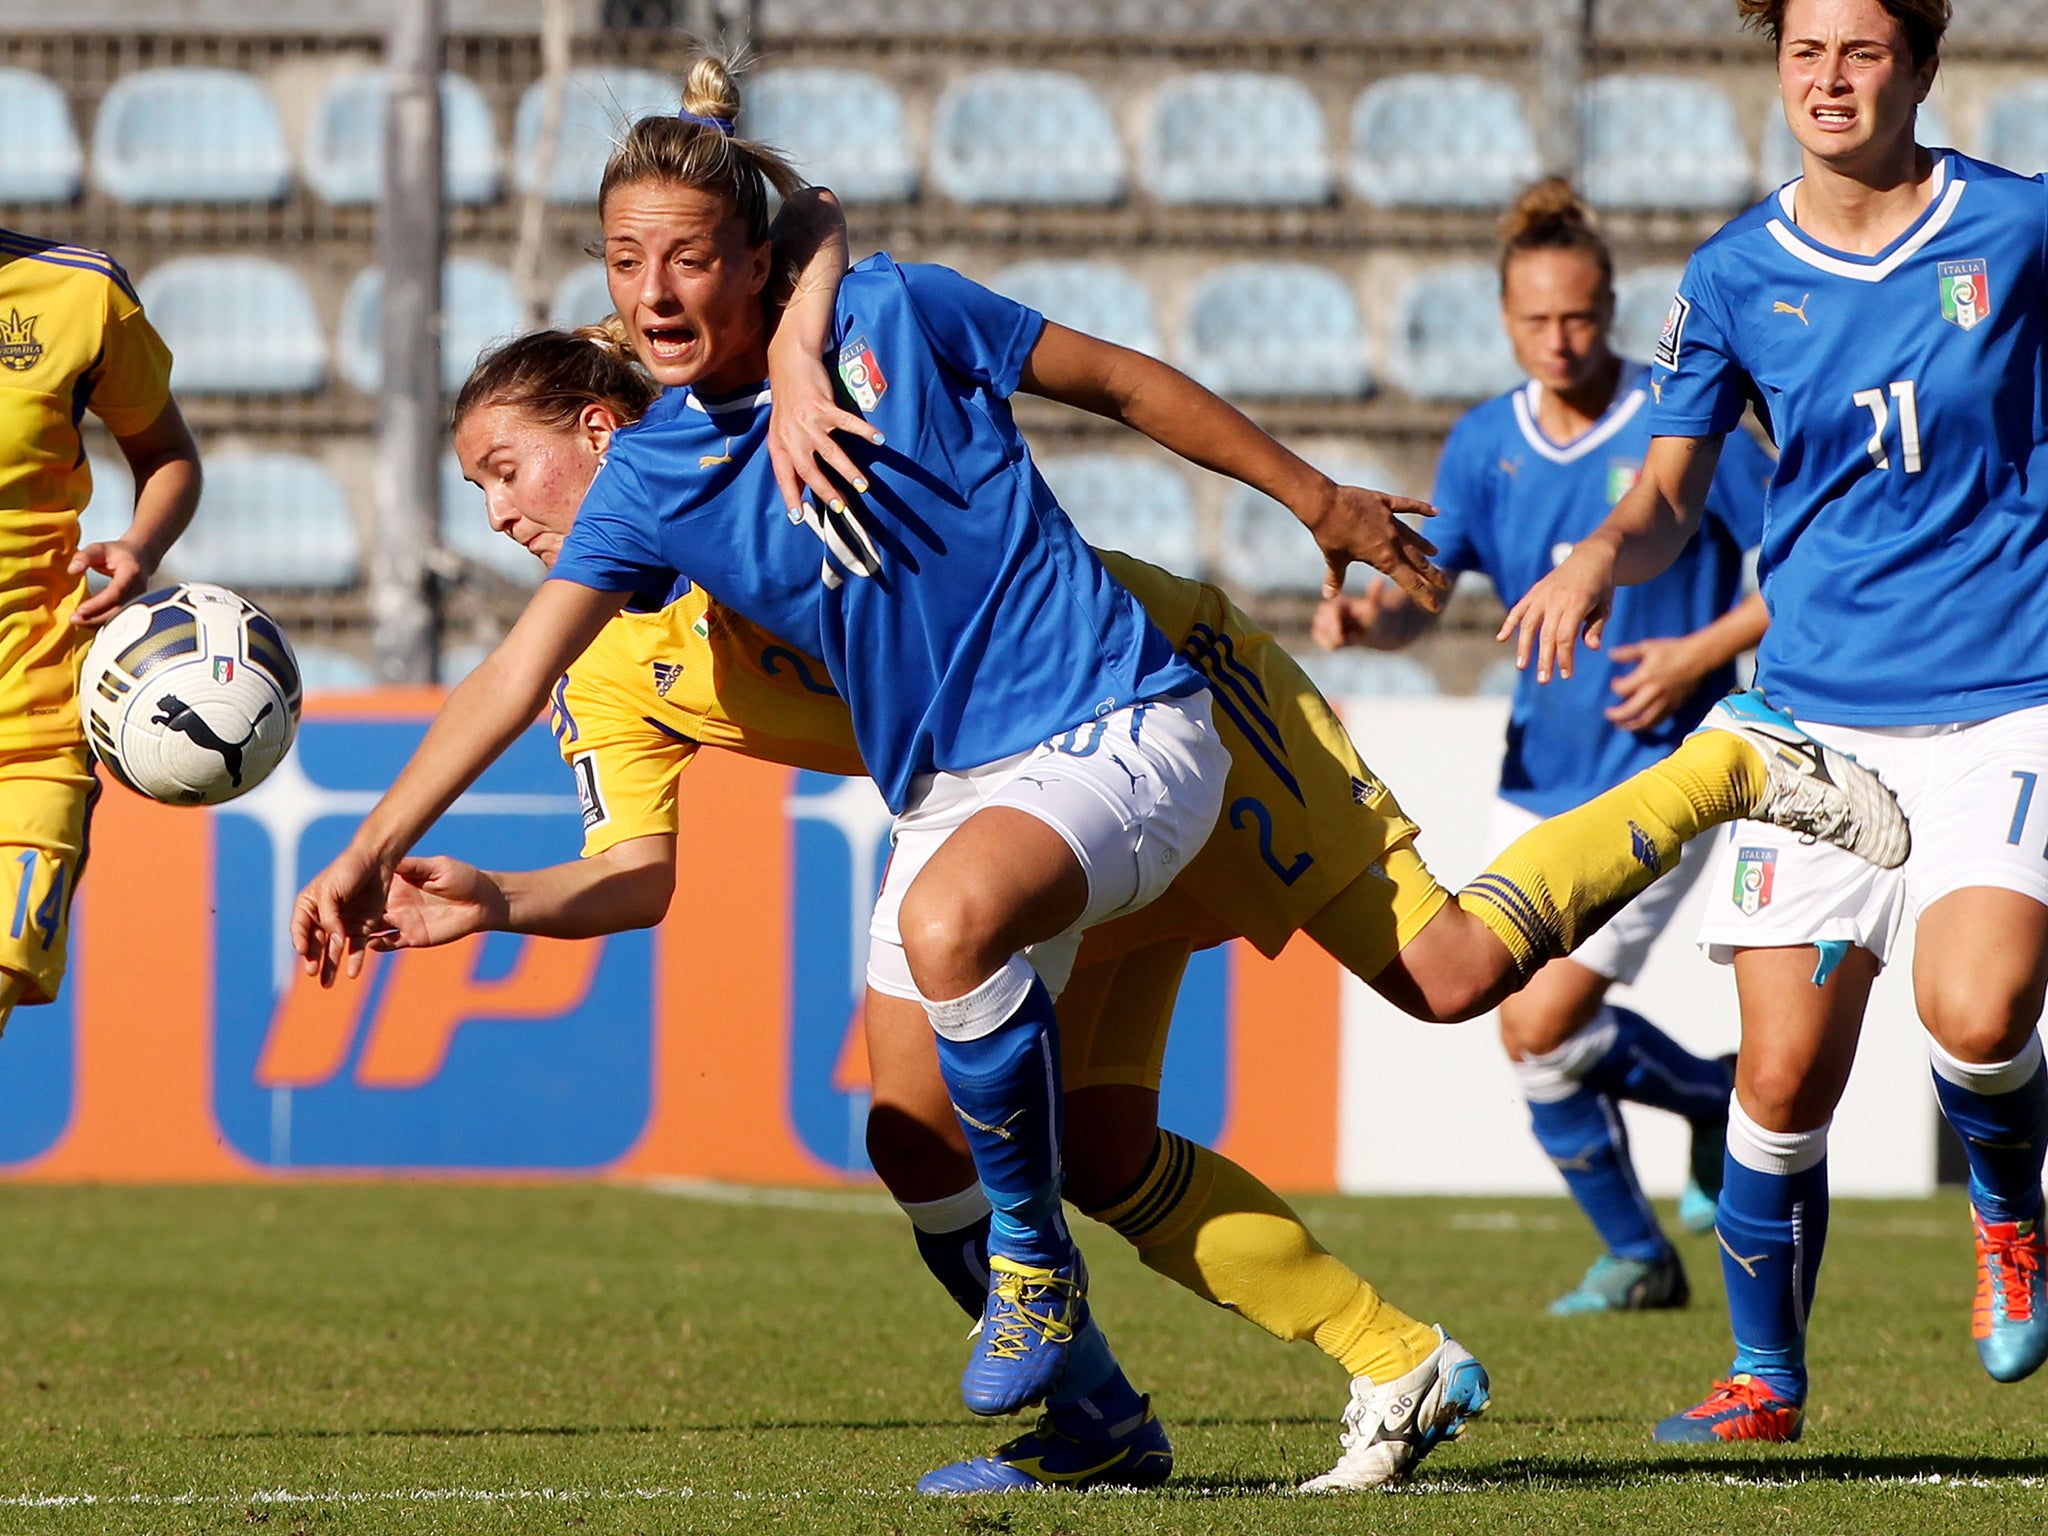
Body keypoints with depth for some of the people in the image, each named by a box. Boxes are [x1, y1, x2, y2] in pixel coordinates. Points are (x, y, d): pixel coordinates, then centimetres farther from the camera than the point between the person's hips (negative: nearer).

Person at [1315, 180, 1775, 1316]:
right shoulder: (1485, 443, 3)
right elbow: (1422, 592, 3)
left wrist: (1703, 653, -17)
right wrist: (1367, 616, -20)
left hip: (1657, 774, -6)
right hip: (1538, 779, 6)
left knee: (1543, 1028, -14)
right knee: (1532, 1044, 5)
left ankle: (1724, 1095, 14)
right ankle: (1638, 1259, 26)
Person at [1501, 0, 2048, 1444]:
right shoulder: (1736, 277, 4)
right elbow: (1669, 499, 8)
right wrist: (1602, 554, -14)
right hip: (1818, 714, 2)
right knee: (1783, 1080, -3)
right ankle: (1766, 1381, 17)